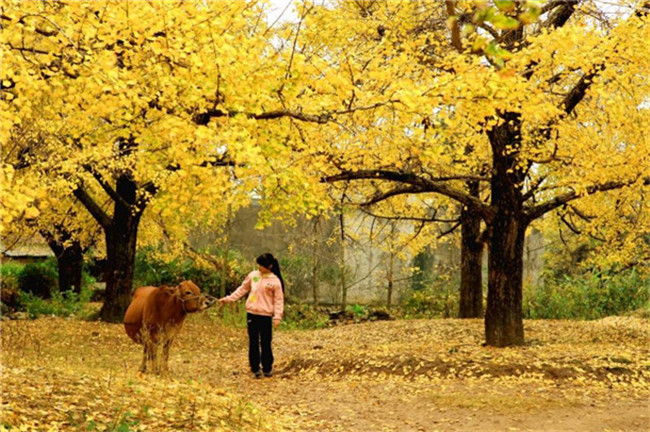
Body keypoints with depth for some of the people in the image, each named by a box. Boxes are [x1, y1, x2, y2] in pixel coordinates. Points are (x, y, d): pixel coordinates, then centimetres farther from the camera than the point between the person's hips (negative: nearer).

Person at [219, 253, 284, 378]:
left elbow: (279, 300, -5)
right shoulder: (253, 275, 4)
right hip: (252, 313, 3)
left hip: (266, 315, -3)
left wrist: (277, 316, -13)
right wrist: (228, 299, 9)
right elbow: (242, 290, 13)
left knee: (266, 343, 4)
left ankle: (267, 368, 18)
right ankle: (255, 368, 15)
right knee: (253, 342, 7)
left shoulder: (275, 281, -5)